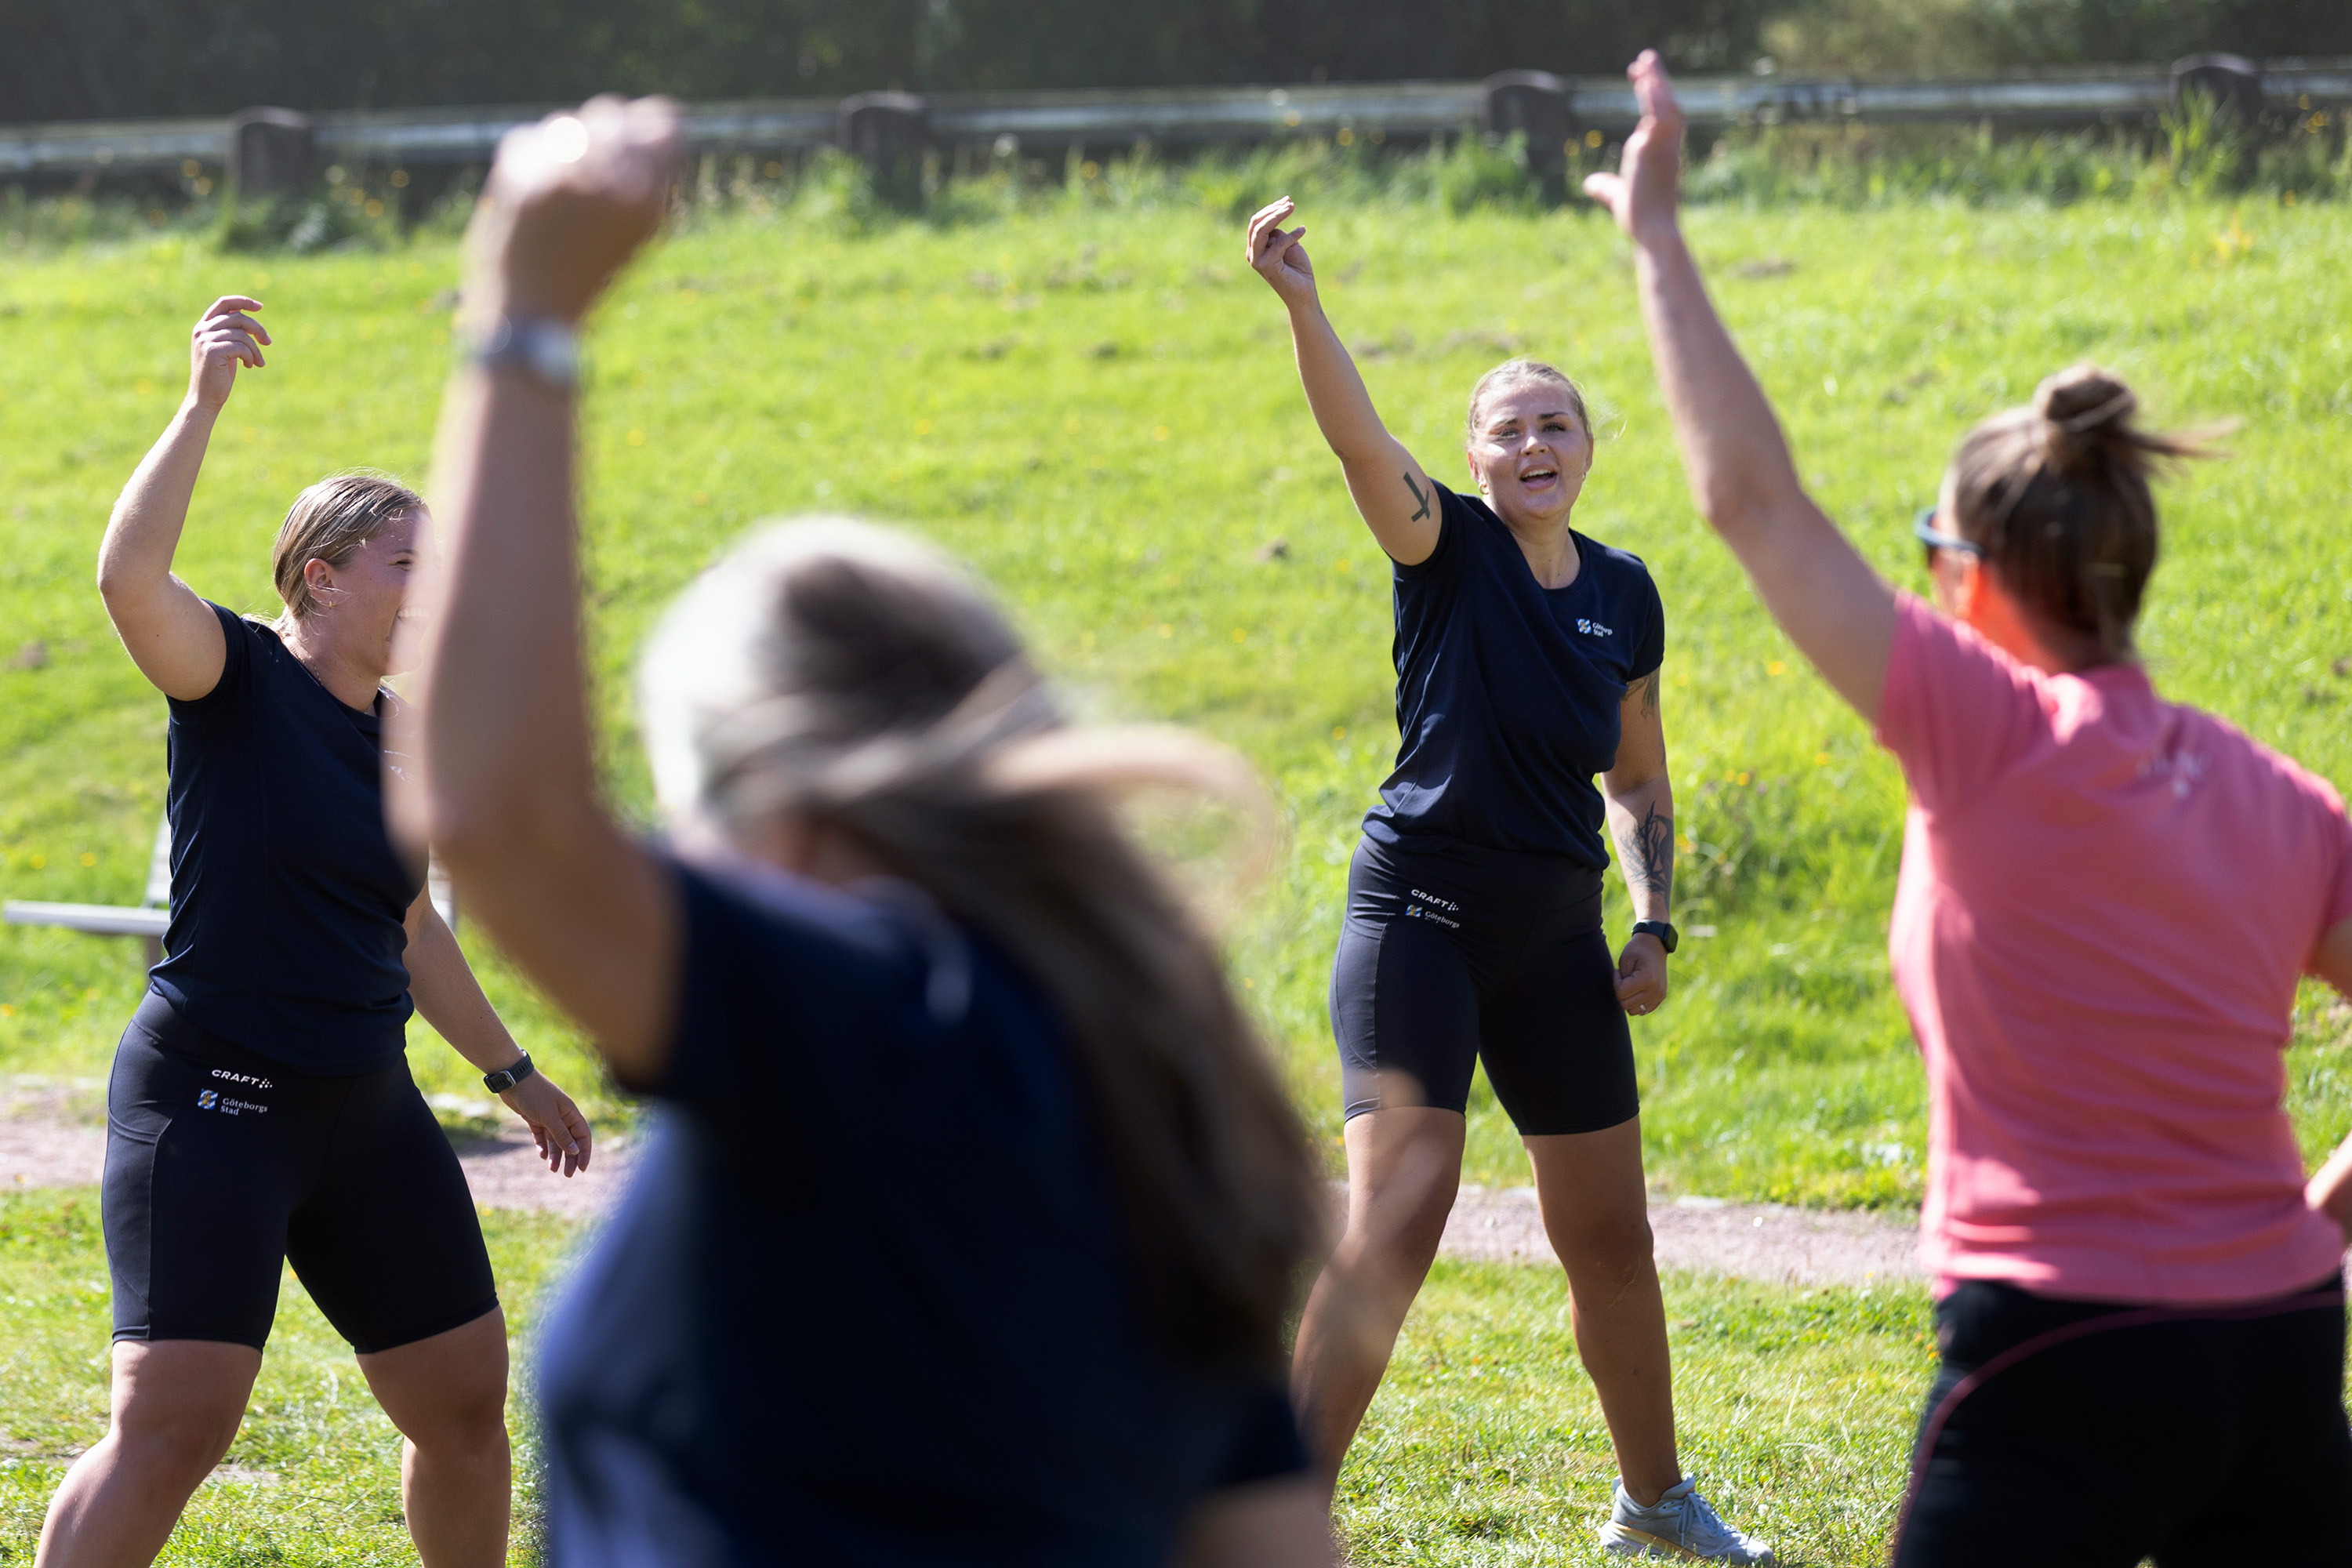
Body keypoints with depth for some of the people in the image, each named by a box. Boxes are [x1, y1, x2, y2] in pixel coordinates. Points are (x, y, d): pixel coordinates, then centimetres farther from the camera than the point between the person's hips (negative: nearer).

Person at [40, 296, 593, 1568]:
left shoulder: (402, 738, 12)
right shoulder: (235, 680, -7)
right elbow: (129, 577, -29)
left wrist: (514, 1075, 31)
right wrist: (202, 405, -30)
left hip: (367, 1114, 7)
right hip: (213, 1103, -7)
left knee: (466, 1402, 12)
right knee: (173, 1424, -17)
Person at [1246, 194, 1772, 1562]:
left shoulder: (1625, 596, 8)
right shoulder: (1447, 550, -5)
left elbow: (1640, 782, 18)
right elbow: (1360, 439, -25)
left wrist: (1656, 930, 7)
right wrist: (1300, 304, -40)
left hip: (1556, 936, 5)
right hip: (1420, 918, -5)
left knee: (1611, 1240, 13)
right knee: (1395, 1230, -16)